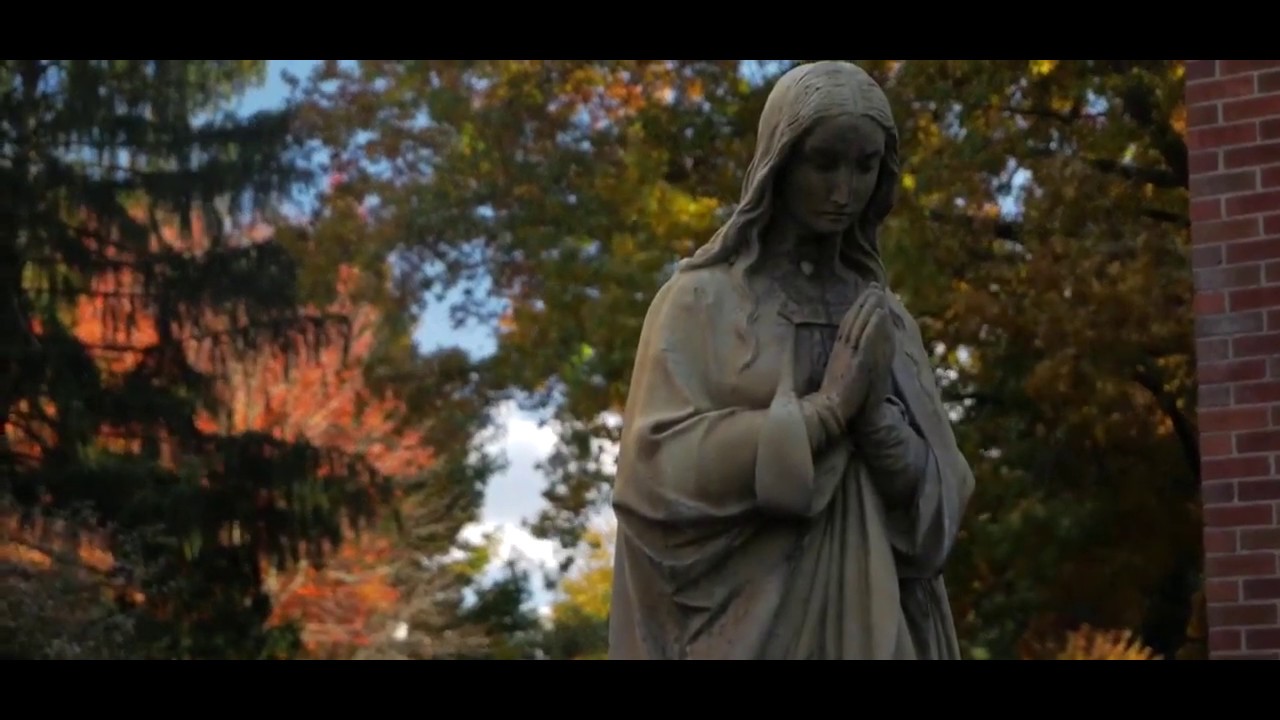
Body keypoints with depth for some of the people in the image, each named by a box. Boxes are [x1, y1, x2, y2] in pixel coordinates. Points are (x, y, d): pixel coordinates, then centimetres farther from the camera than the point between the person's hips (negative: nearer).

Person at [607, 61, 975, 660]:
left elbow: (940, 499, 6)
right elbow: (660, 467, -11)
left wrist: (876, 411, -13)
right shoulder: (703, 300, 1)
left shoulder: (886, 320, 13)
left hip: (870, 624, 4)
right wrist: (825, 409, -13)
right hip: (747, 625, -4)